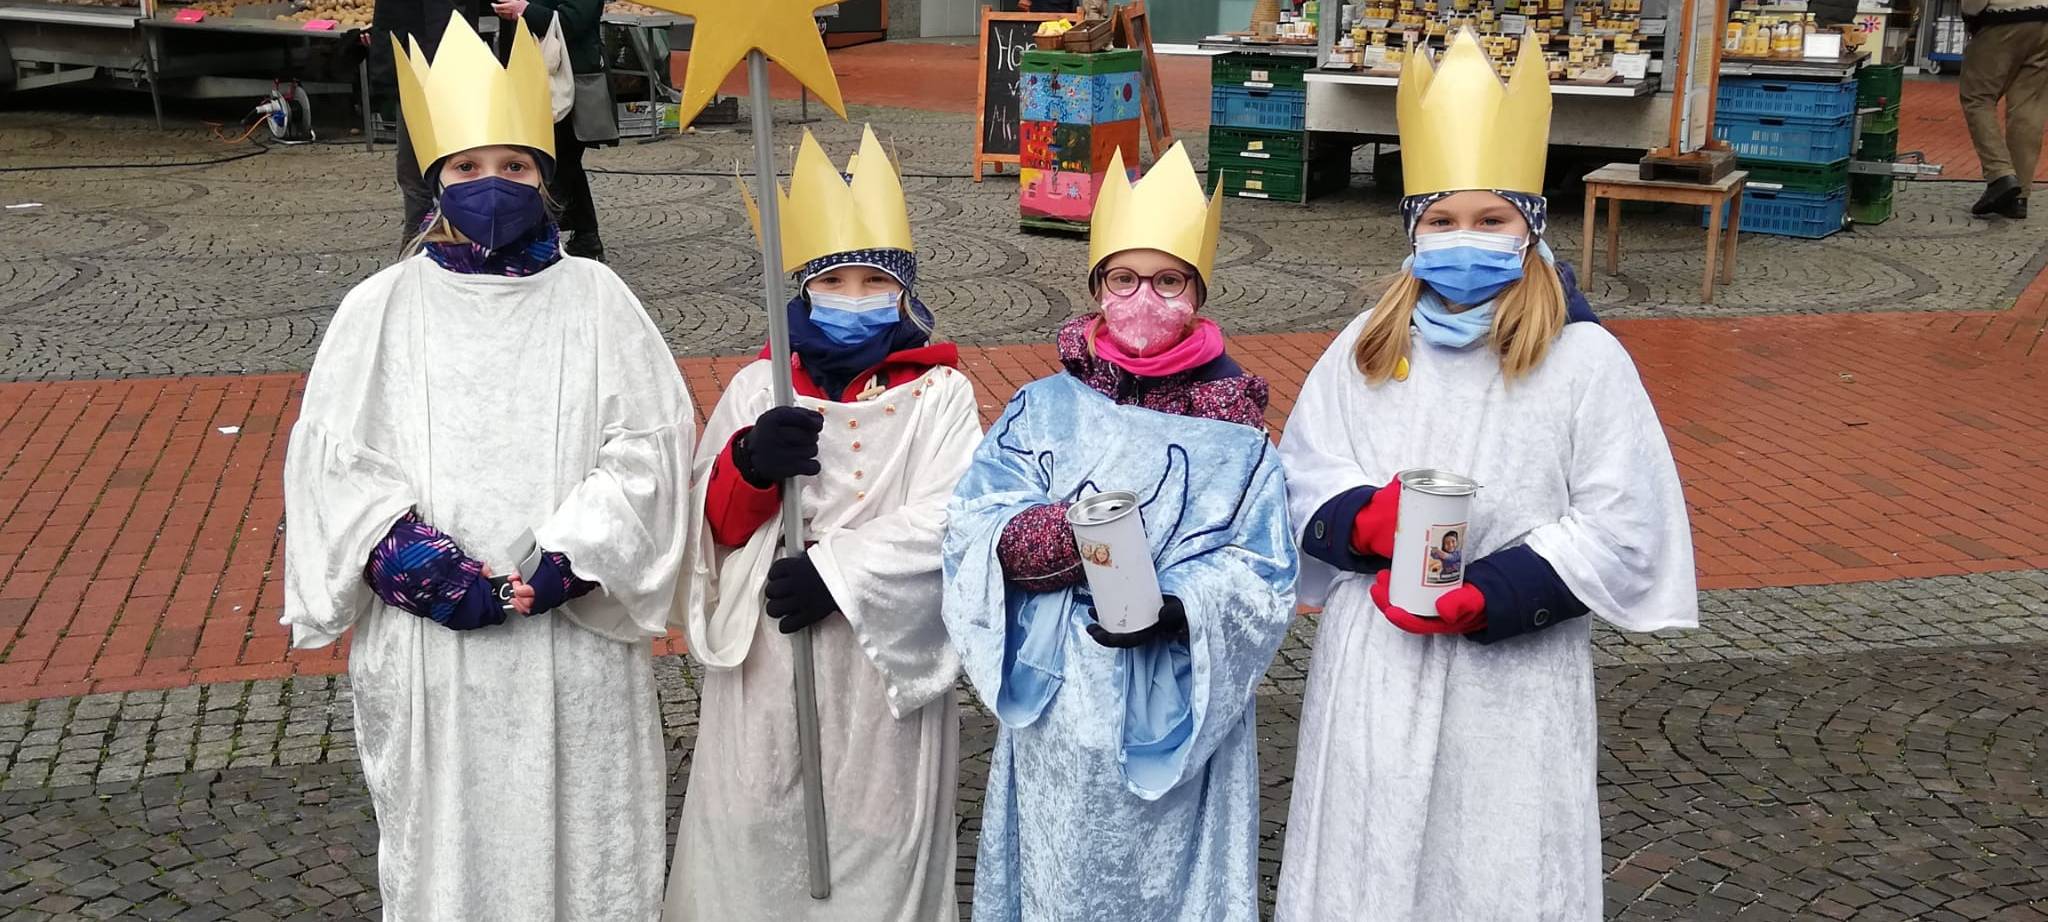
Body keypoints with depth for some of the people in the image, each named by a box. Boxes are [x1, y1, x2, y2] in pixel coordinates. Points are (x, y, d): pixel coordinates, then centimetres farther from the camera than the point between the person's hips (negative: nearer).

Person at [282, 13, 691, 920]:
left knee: (579, 844, 9)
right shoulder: (380, 308, 3)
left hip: (576, 640, 0)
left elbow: (648, 445, -5)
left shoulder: (594, 298, 1)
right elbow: (334, 465, -1)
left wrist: (559, 567, -17)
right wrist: (429, 570, -16)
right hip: (428, 644, 1)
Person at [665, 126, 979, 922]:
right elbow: (714, 522, 3)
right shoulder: (758, 386, 5)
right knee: (758, 834, 12)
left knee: (875, 843, 9)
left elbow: (946, 522, -13)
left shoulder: (939, 393, -3)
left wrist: (833, 570, -20)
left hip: (883, 662, -2)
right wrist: (750, 465, -18)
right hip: (767, 662, 2)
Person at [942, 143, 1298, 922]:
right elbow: (972, 526, -6)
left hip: (1173, 721, -1)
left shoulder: (1233, 435, -1)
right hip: (1057, 712, 1)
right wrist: (1053, 533, -27)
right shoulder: (1046, 408, 3)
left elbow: (1260, 578, -7)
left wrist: (1176, 610, -26)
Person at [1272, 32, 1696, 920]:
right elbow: (1301, 481, 5)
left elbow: (1622, 534, -9)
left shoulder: (1586, 359, -6)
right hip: (1375, 668, 3)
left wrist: (1483, 597, -20)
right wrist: (1367, 519, -18)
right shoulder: (1366, 347, 3)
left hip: (1513, 678, -2)